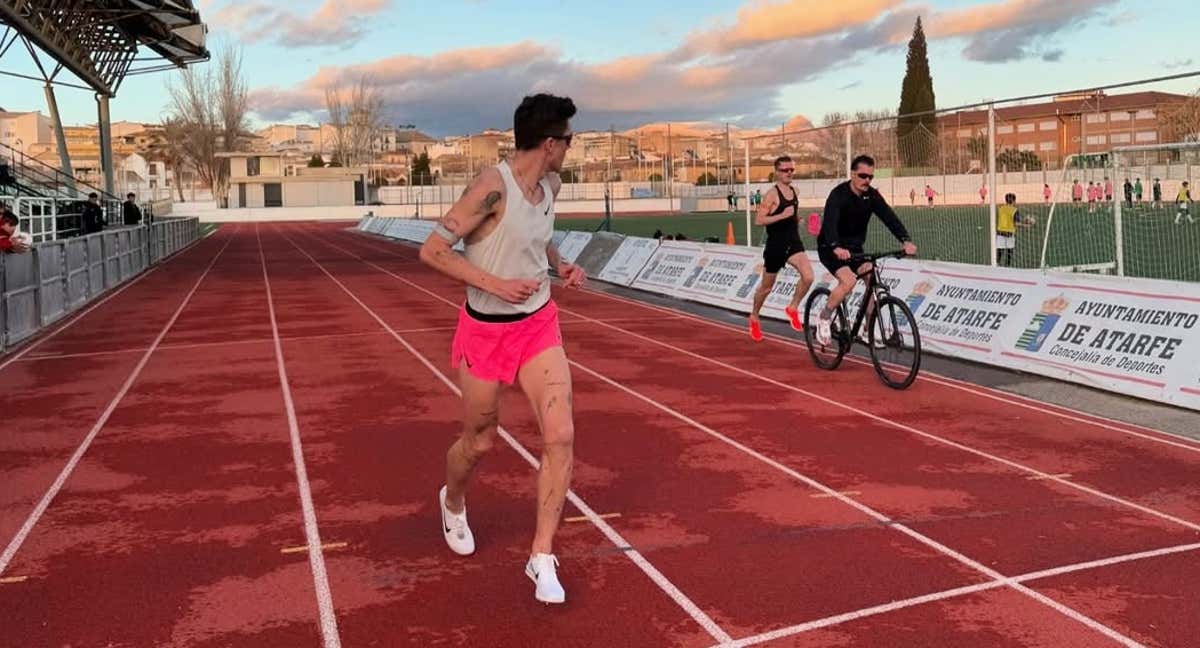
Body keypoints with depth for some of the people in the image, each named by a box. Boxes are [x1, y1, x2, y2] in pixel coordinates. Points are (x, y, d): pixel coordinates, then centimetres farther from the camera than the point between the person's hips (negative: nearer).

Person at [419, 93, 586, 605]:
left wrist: (560, 264, 5)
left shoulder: (550, 184, 3)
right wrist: (496, 284, -25)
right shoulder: (493, 186, -21)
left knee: (560, 436, -10)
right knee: (479, 442, 11)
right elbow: (432, 251, -19)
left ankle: (542, 558, 3)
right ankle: (453, 503, 47)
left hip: (539, 325, 5)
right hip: (486, 330, -5)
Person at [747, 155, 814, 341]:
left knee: (808, 276, -19)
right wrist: (783, 215, -27)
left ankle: (793, 308, 5)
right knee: (767, 287, 9)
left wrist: (797, 218, 8)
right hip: (776, 245, -5)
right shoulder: (772, 194, -13)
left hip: (794, 243, 5)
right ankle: (754, 318, 33)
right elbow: (758, 220, -21)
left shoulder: (794, 191, 9)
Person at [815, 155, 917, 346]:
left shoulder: (872, 195, -5)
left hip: (854, 248, 6)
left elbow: (889, 217, -16)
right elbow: (830, 222, -38)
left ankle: (867, 332, 2)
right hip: (831, 249, -6)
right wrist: (836, 247, -56)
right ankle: (824, 318, -4)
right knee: (848, 281, -27)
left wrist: (906, 240, -32)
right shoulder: (838, 195, -23)